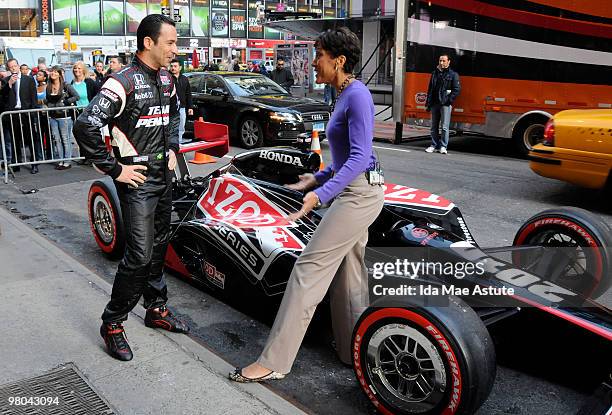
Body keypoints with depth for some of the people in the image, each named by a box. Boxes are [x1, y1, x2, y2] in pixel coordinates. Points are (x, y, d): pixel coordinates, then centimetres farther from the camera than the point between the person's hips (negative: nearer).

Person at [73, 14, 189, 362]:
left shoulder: (166, 79, 8)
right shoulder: (123, 82, -17)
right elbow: (84, 127, -23)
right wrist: (115, 169, -18)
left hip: (164, 175, 8)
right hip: (138, 179, -8)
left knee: (159, 246, 16)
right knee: (140, 255, -7)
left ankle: (156, 308, 31)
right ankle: (113, 323, 11)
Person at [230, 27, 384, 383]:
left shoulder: (357, 95, -15)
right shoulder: (344, 95, 14)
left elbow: (360, 157, -23)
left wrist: (322, 194, -31)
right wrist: (317, 178, 18)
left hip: (358, 194, -10)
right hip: (353, 192, 10)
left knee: (309, 269, -9)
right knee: (348, 274, 15)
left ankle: (274, 362, -1)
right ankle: (354, 351, 29)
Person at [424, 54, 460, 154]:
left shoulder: (453, 74, 2)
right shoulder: (435, 73, 16)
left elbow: (457, 89, -3)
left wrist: (449, 100, -12)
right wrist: (428, 103, 12)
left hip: (445, 104, -5)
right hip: (434, 104, 5)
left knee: (444, 127, -7)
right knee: (434, 127, 9)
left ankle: (443, 146, 0)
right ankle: (434, 145, 16)